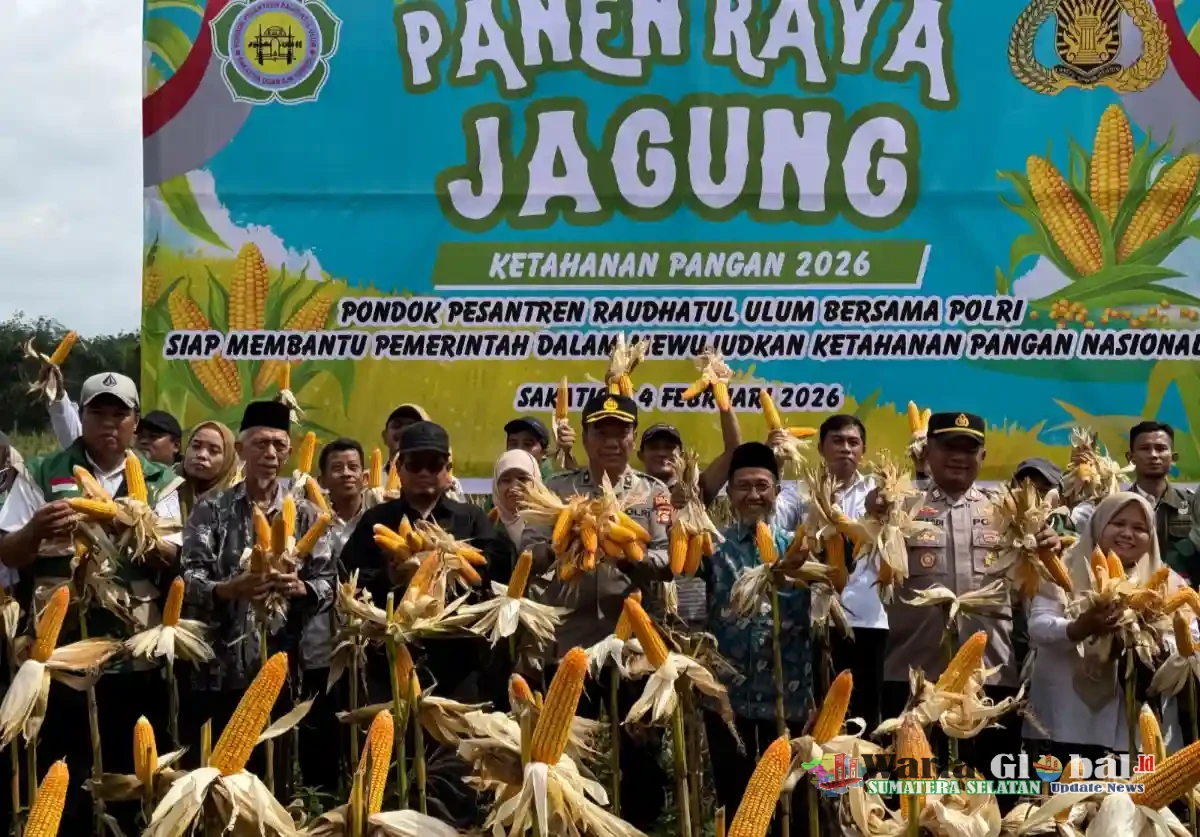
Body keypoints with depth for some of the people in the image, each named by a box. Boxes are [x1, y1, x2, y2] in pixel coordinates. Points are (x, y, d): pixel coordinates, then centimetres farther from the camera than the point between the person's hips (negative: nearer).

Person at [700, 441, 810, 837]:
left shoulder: (797, 546, 5)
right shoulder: (715, 545, 4)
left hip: (786, 695, 0)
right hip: (727, 694, 0)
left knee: (788, 797, 8)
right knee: (733, 796, 10)